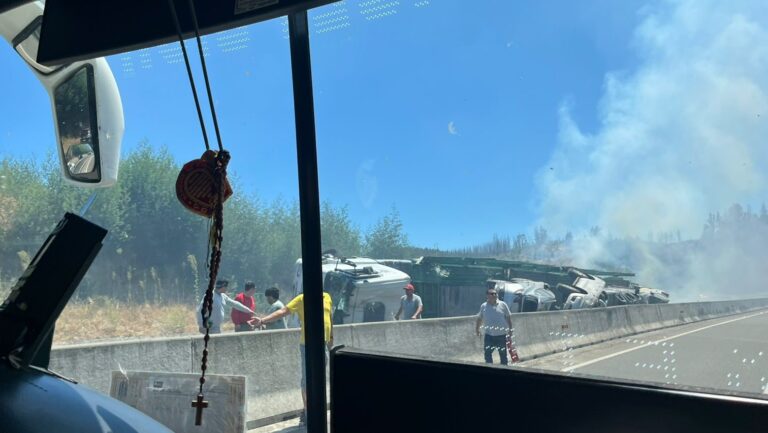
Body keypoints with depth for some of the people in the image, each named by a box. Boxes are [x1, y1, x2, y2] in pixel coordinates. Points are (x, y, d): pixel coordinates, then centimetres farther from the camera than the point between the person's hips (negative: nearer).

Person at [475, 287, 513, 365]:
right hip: (489, 335, 1)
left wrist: (510, 330, 0)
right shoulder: (483, 306, -1)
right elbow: (479, 319, 10)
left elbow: (508, 318, 2)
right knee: (487, 354, 4)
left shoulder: (503, 305, -4)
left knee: (503, 355, 10)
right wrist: (477, 329, 7)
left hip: (501, 335, -1)